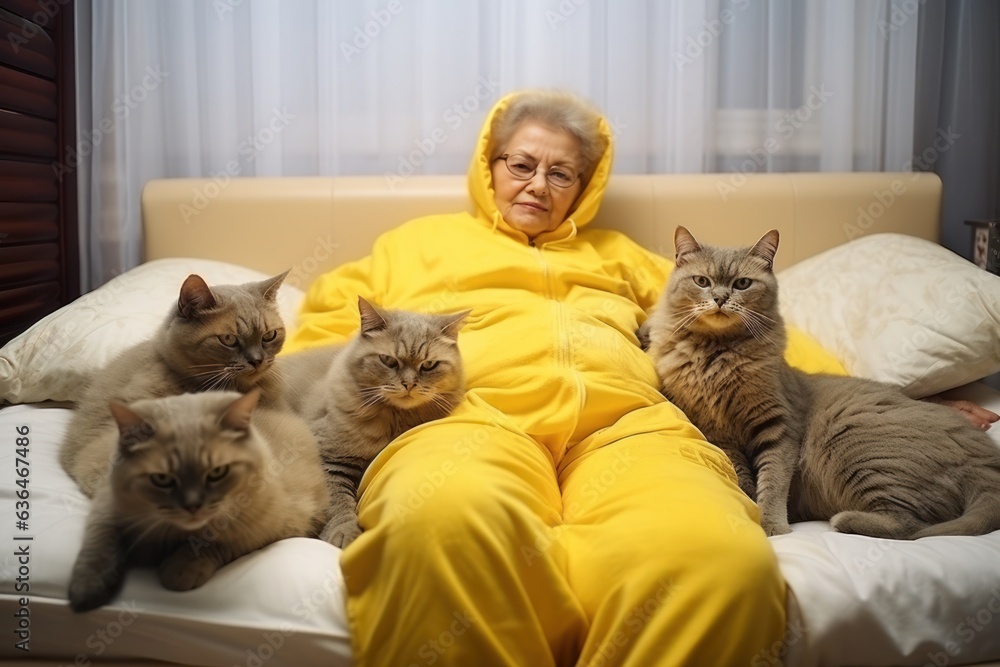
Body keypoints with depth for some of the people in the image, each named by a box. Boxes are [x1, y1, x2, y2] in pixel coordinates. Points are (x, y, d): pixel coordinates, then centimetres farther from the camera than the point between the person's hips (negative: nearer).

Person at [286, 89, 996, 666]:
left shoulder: (615, 254, 36)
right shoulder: (424, 241, 31)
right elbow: (336, 311, 25)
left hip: (624, 420, 2)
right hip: (474, 414, -1)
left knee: (728, 559, -34)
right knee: (446, 516, -41)